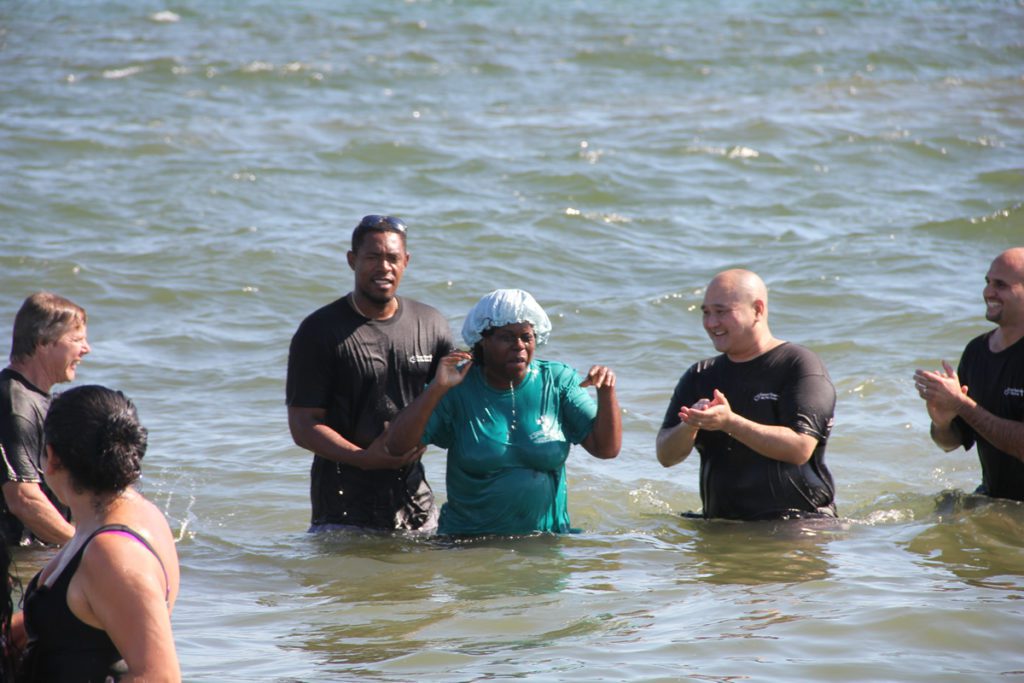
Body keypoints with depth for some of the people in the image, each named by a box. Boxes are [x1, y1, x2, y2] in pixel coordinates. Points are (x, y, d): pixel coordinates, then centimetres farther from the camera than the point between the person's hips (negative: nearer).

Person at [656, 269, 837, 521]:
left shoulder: (799, 366, 0)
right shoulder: (700, 376, 17)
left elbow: (800, 449, -13)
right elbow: (666, 456, 9)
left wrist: (729, 422, -21)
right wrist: (690, 426, -13)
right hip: (723, 528, 5)